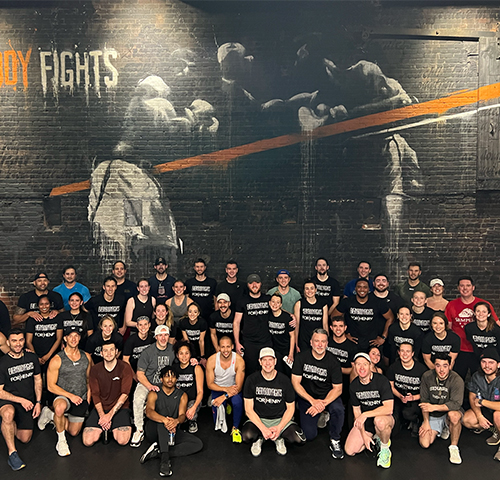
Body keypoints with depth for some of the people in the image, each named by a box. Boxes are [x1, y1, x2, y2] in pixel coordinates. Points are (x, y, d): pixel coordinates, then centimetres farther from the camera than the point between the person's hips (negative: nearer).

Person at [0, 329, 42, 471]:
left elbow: (38, 380, 10)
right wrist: (21, 400, -19)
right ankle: (12, 454, -28)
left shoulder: (32, 357, 0)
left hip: (28, 402, 4)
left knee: (25, 439, 0)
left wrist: (38, 402, 1)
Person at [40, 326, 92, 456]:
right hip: (63, 396, -4)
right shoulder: (57, 360, -12)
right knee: (60, 407, -40)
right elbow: (51, 386, -11)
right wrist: (70, 395, -20)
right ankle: (61, 440, -14)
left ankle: (51, 415, 31)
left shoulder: (86, 357, 2)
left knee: (74, 432, 7)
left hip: (81, 399, 4)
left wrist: (88, 395, 3)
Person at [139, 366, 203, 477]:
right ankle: (165, 459, -42)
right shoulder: (154, 394, 0)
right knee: (162, 415, -32)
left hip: (172, 432, 3)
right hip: (154, 430, -3)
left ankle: (157, 452, -27)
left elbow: (182, 415, -9)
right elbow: (149, 412, -20)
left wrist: (176, 421, -35)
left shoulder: (182, 395, 7)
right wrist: (165, 420, -40)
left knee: (198, 444, -18)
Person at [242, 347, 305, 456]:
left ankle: (279, 438, 9)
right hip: (258, 419, -1)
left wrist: (279, 428, -15)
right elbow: (248, 409, -6)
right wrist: (263, 429, -19)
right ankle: (258, 439, 5)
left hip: (280, 419, 1)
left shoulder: (284, 381, -5)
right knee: (247, 436, -33)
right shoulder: (252, 380, -7)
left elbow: (290, 408, 1)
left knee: (300, 439, -25)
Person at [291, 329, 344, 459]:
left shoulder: (333, 362, -11)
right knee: (309, 435, -13)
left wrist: (323, 404, -25)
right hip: (306, 397, 1)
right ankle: (321, 417, 20)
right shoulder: (301, 357, -11)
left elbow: (338, 388, -10)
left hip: (328, 396, 0)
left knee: (338, 409, -34)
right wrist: (313, 401, -21)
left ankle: (335, 440, -7)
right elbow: (295, 383, -10)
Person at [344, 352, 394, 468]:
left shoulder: (381, 381, -19)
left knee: (379, 421, -41)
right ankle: (374, 438, 17)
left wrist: (365, 414, -31)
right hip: (365, 422, 5)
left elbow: (389, 408, -28)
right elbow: (356, 411, 2)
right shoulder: (353, 386, -3)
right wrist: (363, 434, -8)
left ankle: (385, 450, -10)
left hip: (384, 417, -4)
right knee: (350, 451, -9)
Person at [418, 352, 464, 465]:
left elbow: (456, 404, -24)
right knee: (424, 444, -13)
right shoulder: (427, 377, -9)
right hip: (433, 416, 3)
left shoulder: (457, 380, -19)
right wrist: (426, 421, -9)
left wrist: (434, 407, -34)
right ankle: (444, 429, 18)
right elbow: (424, 400, -3)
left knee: (453, 415, -40)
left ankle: (453, 447, -15)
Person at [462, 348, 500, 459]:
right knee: (466, 420, -15)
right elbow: (472, 397, -1)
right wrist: (479, 416, -15)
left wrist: (482, 402, -26)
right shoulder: (477, 376, -10)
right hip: (485, 410, 6)